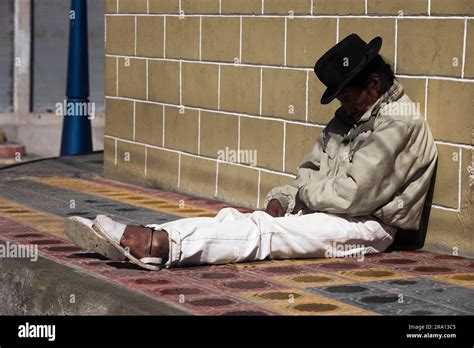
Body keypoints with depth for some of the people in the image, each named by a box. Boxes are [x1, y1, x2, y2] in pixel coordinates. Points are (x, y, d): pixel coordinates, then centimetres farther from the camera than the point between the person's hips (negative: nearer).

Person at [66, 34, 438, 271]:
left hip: (367, 227, -9)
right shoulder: (353, 116, 17)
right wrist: (282, 198, -3)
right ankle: (142, 239, -26)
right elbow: (312, 171, 16)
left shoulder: (399, 123, -14)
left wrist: (307, 195, -5)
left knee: (261, 231, -28)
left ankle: (160, 245, -43)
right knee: (235, 218, -12)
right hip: (322, 211, 9)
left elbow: (354, 195, -21)